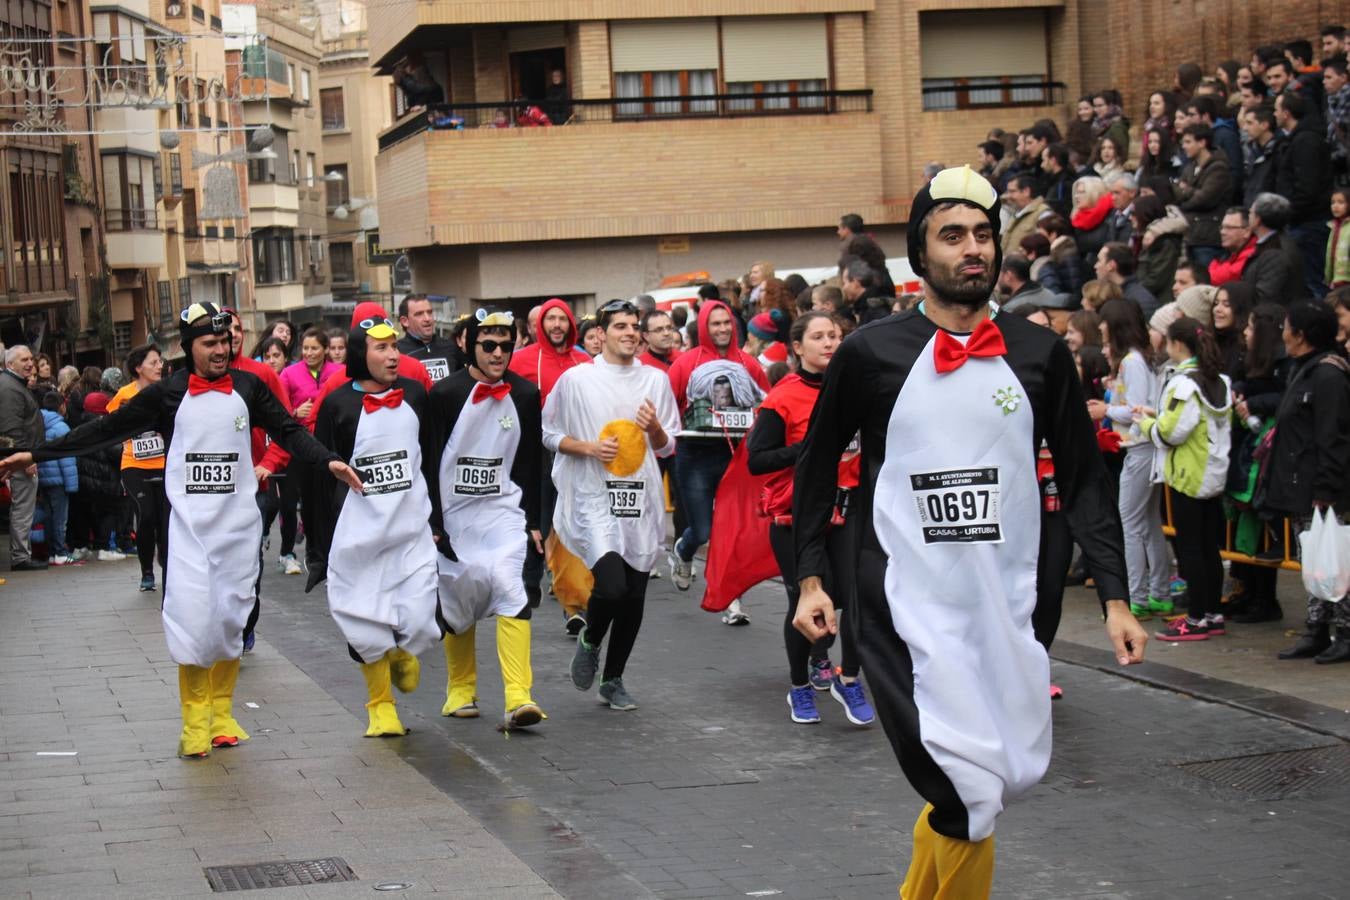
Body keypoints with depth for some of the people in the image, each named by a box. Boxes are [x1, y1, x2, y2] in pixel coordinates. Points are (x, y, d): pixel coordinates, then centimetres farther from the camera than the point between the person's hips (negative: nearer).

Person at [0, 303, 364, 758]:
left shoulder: (248, 387, 1)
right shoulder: (169, 392, -4)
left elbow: (288, 431, 8)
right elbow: (108, 428, 1)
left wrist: (328, 459, -9)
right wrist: (38, 453, 1)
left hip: (237, 522, 2)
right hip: (189, 521, -2)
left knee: (230, 617, 6)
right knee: (191, 616, -10)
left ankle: (221, 712, 20)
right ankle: (195, 720, 3)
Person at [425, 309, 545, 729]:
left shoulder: (525, 395, 3)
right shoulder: (445, 394, -8)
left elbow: (530, 463, 11)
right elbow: (429, 463, -6)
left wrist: (533, 522, 10)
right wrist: (433, 524, -8)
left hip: (504, 509, 1)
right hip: (453, 512, -1)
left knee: (509, 583, -17)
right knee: (457, 600, 6)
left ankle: (518, 697, -23)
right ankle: (461, 690, 26)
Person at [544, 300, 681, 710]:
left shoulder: (656, 380, 10)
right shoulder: (577, 379, 1)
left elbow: (668, 447, 15)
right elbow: (550, 434, 6)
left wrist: (655, 427, -7)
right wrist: (589, 448, -10)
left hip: (642, 502, 4)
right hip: (594, 498, -4)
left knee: (634, 598, 5)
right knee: (611, 585, -21)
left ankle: (613, 680, 21)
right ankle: (589, 641, 10)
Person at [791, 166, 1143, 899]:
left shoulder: (1039, 355, 4)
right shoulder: (871, 354, -3)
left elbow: (1084, 480, 9)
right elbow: (817, 466, 9)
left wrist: (1115, 598, 3)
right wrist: (810, 580, 5)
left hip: (1006, 607, 4)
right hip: (907, 609, -4)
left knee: (1006, 778, 10)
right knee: (968, 796, -13)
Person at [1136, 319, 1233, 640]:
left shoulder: (1183, 384, -17)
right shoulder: (1220, 382, 10)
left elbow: (1171, 432, -20)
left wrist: (1147, 423, 0)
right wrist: (1158, 414, 12)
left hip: (1188, 477, -8)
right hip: (1215, 474, 8)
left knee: (1189, 547, -3)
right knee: (1210, 547, 13)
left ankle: (1197, 620, 0)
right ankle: (1213, 614, 18)